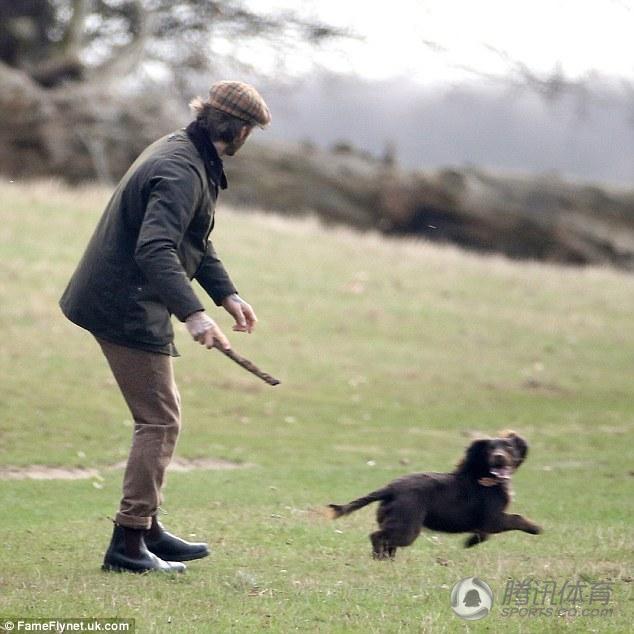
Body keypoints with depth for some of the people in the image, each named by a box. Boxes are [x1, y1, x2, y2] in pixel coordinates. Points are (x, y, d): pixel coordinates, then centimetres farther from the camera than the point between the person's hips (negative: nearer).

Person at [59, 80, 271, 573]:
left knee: (159, 418, 18)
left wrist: (226, 294, 16)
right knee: (161, 422, -7)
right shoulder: (181, 172, -21)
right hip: (129, 310, -11)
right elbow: (154, 249, -34)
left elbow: (195, 241, 24)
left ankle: (147, 529, 26)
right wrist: (193, 314, -41)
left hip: (118, 304, 11)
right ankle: (128, 543, -5)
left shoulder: (189, 157, 12)